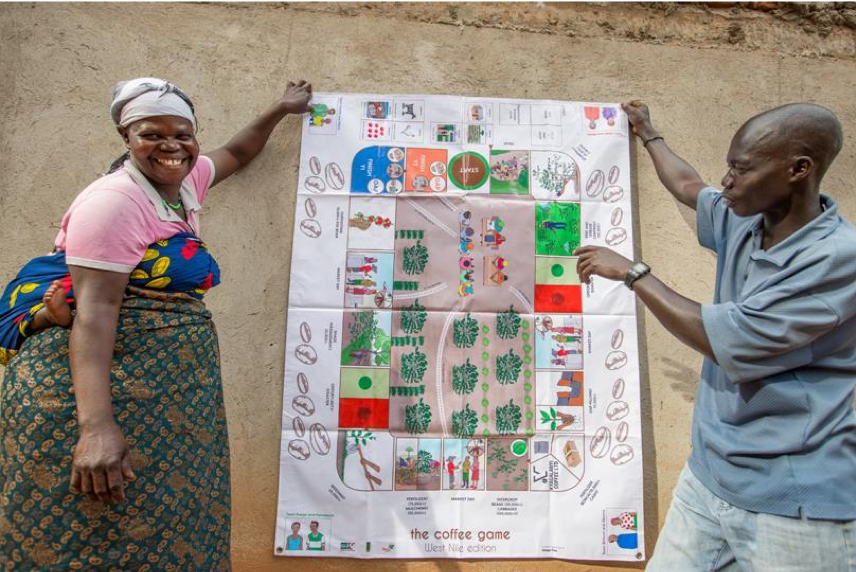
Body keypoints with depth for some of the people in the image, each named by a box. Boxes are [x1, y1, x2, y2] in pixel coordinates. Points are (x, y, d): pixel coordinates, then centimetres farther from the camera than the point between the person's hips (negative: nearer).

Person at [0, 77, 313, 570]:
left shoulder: (185, 179, 9)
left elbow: (237, 152, 29)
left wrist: (281, 109, 35)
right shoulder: (114, 201, -16)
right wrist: (96, 426, -33)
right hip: (99, 378, -8)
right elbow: (95, 308, -25)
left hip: (168, 384, 8)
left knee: (168, 524, 12)